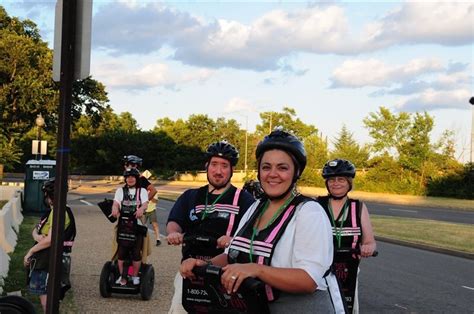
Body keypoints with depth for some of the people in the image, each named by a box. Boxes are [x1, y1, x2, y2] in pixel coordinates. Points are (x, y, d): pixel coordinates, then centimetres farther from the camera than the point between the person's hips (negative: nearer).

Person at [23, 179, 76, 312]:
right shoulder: (51, 211, 14)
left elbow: (50, 239, -25)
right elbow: (36, 229, 13)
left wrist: (30, 251, -15)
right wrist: (36, 236, -12)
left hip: (50, 262, -10)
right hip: (44, 259, 10)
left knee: (45, 296, -6)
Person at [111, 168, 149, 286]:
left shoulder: (142, 191, 11)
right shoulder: (120, 190, 14)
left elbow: (145, 203, -7)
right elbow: (116, 203, -2)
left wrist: (141, 209, -32)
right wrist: (115, 209, -28)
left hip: (137, 224, -1)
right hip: (123, 224, 1)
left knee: (136, 252, 0)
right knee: (121, 251, -1)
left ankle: (135, 276, 13)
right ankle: (122, 276, 10)